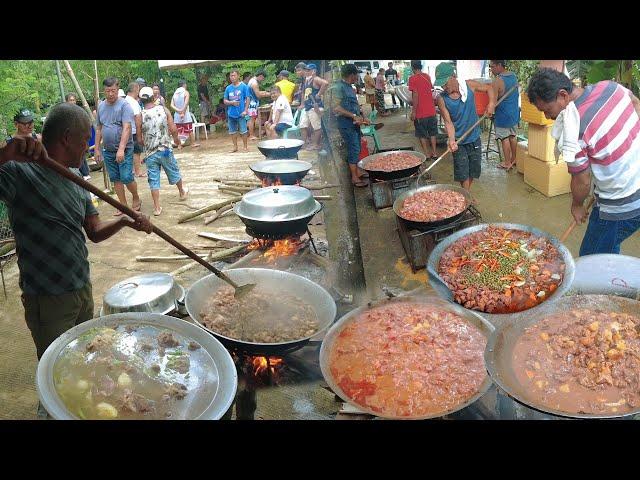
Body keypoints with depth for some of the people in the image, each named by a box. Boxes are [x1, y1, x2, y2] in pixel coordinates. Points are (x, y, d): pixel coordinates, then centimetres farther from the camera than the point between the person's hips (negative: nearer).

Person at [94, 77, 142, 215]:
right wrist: (97, 149, 12)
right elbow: (98, 129, 15)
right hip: (108, 150, 6)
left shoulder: (124, 105, -10)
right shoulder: (101, 106, 9)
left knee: (126, 177, -9)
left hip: (124, 149, -6)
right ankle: (123, 206, 18)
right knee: (115, 179, 9)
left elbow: (126, 128, -19)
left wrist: (121, 149, -27)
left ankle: (136, 199, 17)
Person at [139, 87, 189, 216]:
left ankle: (157, 207, 7)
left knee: (154, 180, 6)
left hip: (150, 153, -1)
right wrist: (177, 141, 10)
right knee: (174, 172, 22)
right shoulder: (163, 110, -6)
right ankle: (182, 192, 46)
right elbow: (173, 129, -7)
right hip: (166, 150, 1)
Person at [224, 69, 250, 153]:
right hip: (231, 114, 4)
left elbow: (247, 99, -3)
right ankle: (235, 147, 22)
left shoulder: (243, 86, -3)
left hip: (241, 113, -4)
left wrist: (245, 110, -11)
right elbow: (225, 101, 10)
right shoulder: (228, 88, 7)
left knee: (243, 131, 0)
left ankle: (245, 147, 11)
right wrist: (232, 102, -10)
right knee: (232, 131, 10)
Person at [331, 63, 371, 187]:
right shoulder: (338, 87, -14)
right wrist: (354, 116, -23)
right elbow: (335, 107, -23)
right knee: (354, 150, -6)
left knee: (356, 149, 15)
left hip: (354, 123, 9)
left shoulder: (349, 87, 14)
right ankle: (354, 178, 1)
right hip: (346, 124, -9)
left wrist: (362, 117, 13)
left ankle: (358, 172, 26)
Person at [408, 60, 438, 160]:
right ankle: (434, 153, 18)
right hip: (431, 110, 6)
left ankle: (427, 154, 9)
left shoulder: (413, 78, -12)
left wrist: (413, 111, -14)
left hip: (420, 112, -5)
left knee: (422, 134, 7)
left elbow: (415, 95, -18)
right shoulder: (427, 76, 8)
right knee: (432, 133, 15)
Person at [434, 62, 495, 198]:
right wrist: (452, 140, -29)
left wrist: (492, 103, -12)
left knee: (474, 168, 15)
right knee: (463, 173, 0)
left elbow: (489, 88, 5)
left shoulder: (469, 85, -11)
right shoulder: (442, 99, -15)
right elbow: (448, 122, -14)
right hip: (459, 142, -2)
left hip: (474, 138, 3)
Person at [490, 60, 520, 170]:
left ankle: (507, 163, 13)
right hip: (514, 112, 7)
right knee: (513, 136, 18)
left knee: (505, 138, 4)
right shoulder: (513, 76, 3)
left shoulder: (497, 81, -22)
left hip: (503, 115, -7)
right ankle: (514, 159, 30)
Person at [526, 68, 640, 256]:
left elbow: (582, 182, -15)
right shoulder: (609, 86, -6)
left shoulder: (572, 131, -27)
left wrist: (577, 206, 6)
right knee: (610, 254, 25)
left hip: (621, 208, -8)